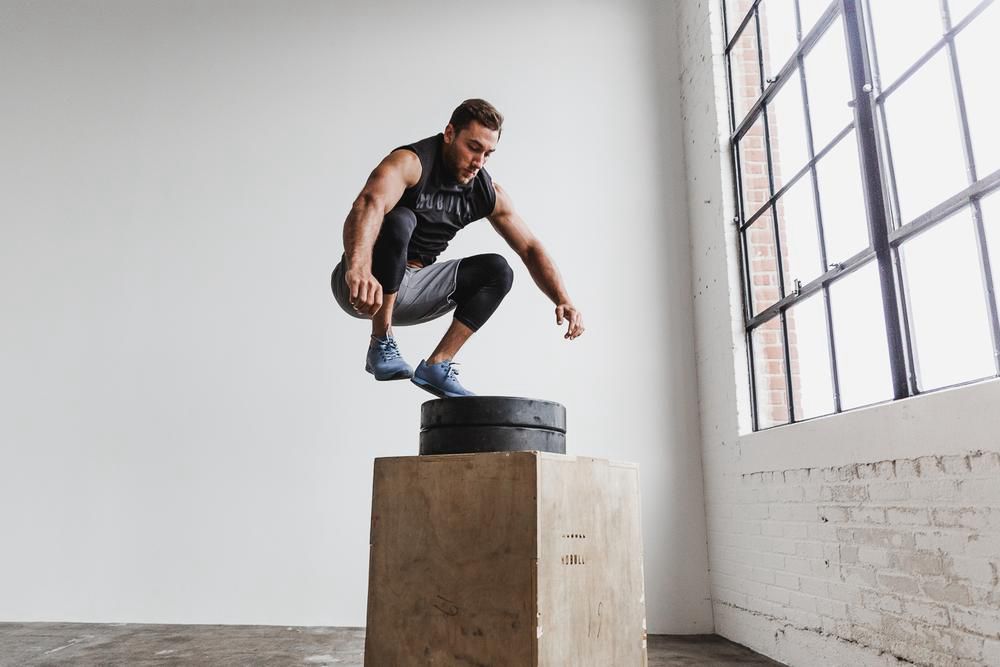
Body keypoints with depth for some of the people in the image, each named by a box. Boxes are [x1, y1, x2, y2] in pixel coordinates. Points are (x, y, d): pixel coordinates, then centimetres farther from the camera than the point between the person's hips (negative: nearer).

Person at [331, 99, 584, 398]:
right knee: (398, 221, -33)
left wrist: (564, 301, -13)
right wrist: (359, 269, -61)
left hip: (410, 289, 6)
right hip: (366, 285, -6)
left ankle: (436, 365, -5)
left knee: (498, 270, -4)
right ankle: (381, 345, -21)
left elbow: (530, 248, 3)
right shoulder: (410, 163, -20)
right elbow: (369, 204, -41)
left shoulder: (488, 193, 0)